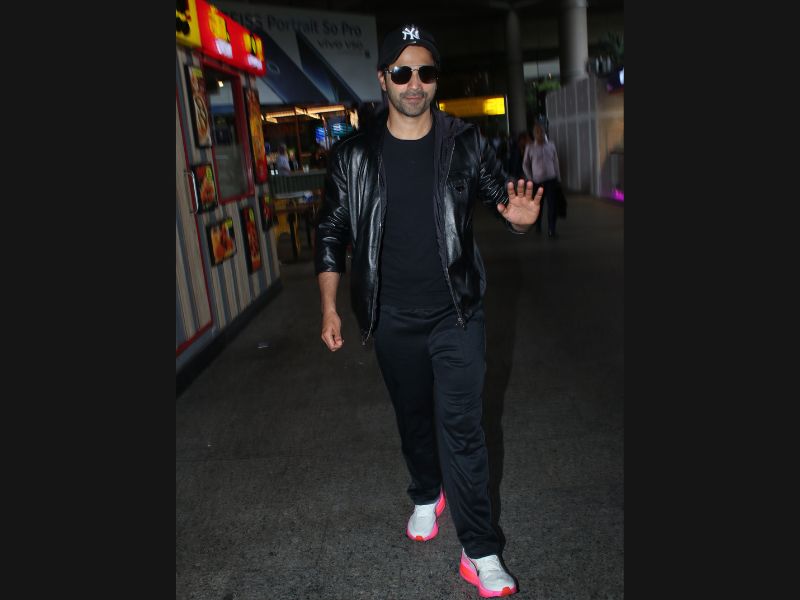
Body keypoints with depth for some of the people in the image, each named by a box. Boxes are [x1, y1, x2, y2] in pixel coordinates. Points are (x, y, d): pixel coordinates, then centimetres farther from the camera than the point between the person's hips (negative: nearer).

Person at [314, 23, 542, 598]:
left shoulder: (467, 144, -5)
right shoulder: (353, 154, -4)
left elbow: (503, 200, 3)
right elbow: (332, 233, 3)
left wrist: (520, 218, -22)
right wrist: (330, 306, -1)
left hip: (456, 314, -1)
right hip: (392, 320, 2)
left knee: (461, 428, -1)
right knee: (413, 418, 20)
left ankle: (480, 553, 13)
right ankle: (427, 495, 47)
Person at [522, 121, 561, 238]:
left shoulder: (551, 145, 1)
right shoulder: (530, 147, -4)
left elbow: (555, 162, 6)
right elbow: (525, 164, 3)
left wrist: (558, 179, 6)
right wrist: (530, 179, -2)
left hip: (551, 180, 0)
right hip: (537, 181, 0)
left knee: (552, 206, -8)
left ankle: (551, 231, -5)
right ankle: (538, 225, 37)